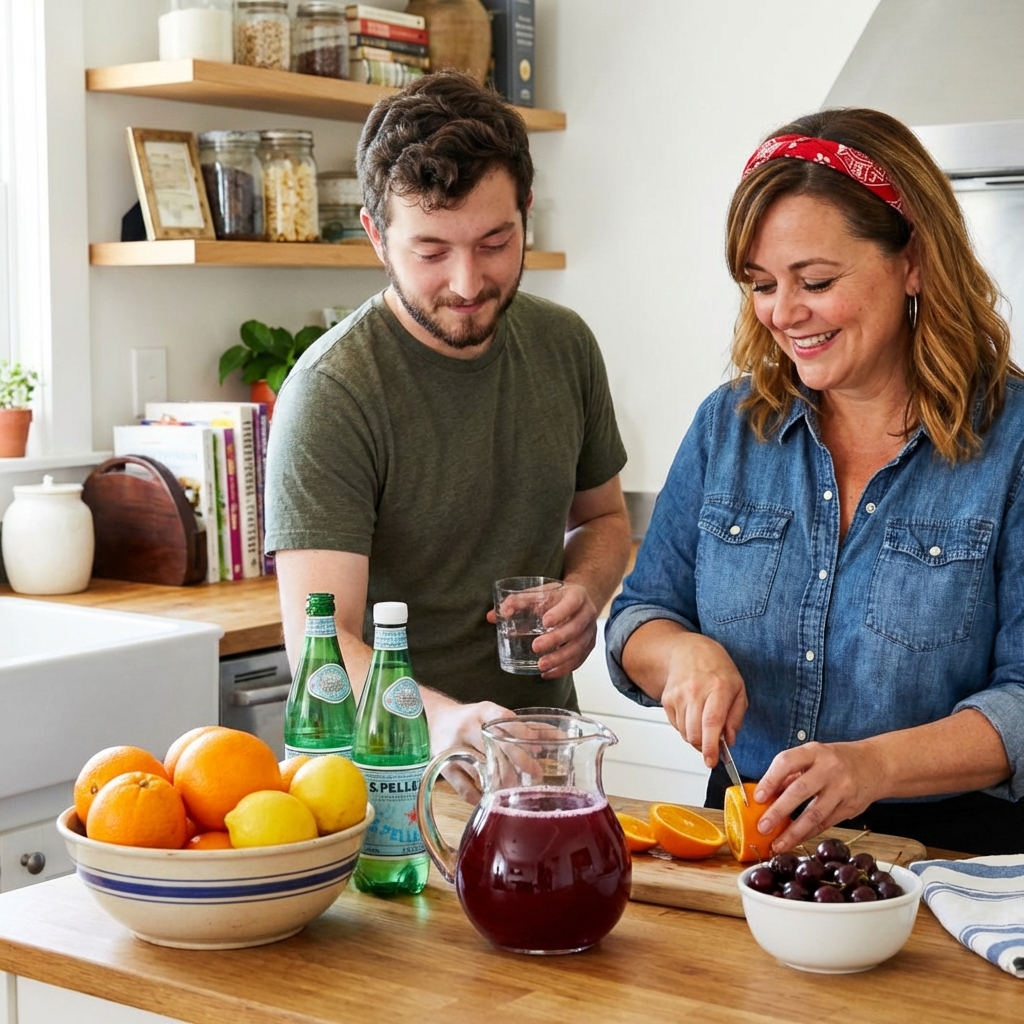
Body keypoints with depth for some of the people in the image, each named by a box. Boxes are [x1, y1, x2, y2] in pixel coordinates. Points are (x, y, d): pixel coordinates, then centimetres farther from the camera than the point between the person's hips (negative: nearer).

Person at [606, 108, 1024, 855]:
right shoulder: (728, 425, 9)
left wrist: (877, 765, -24)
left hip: (947, 847, -3)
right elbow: (641, 615, 13)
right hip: (748, 831, 3)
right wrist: (683, 653, -10)